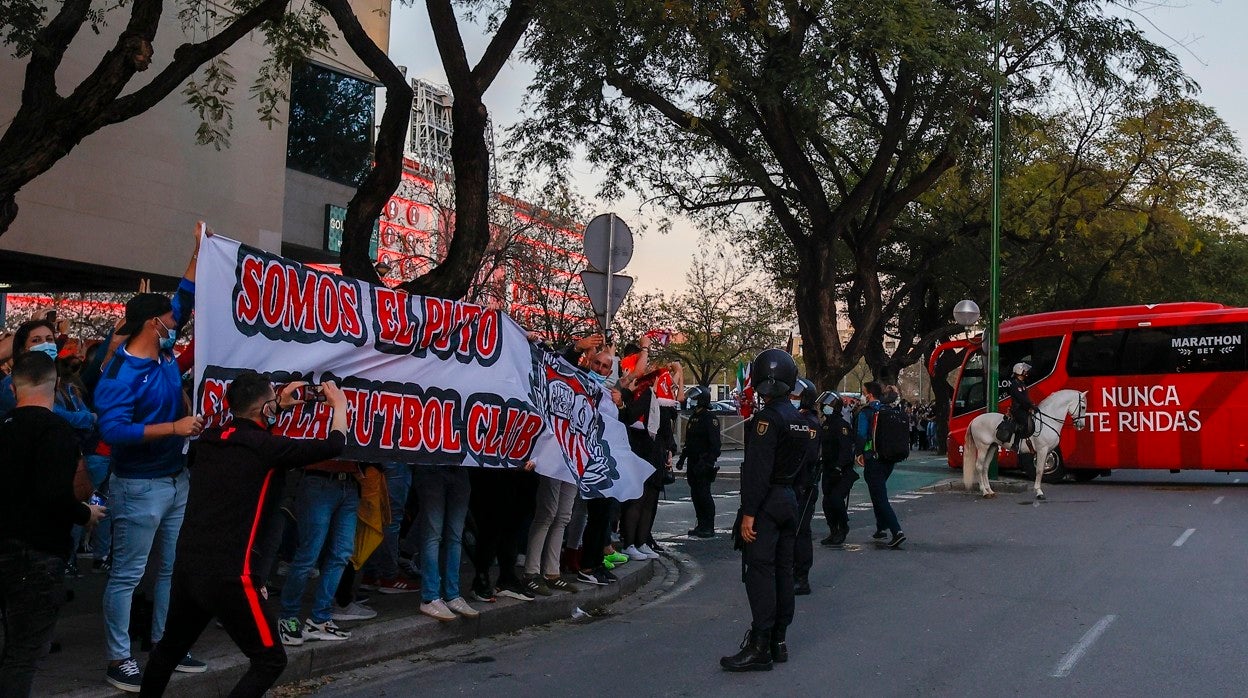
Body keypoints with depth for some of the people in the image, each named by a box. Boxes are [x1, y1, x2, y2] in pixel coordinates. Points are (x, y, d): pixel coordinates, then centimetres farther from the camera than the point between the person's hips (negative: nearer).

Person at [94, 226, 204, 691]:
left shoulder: (165, 352, 4)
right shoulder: (121, 373, -19)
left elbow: (184, 302, 15)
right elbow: (113, 429, -27)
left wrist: (199, 252, 11)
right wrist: (172, 428, -29)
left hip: (177, 480, 9)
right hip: (139, 486, -9)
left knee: (174, 568, 15)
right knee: (127, 574, 0)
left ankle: (163, 645, 26)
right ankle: (119, 660, 8)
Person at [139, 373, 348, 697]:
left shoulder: (209, 439, 8)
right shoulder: (266, 448, -12)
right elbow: (333, 446, -3)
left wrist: (279, 407, 32)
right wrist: (340, 405, 14)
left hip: (186, 566, 8)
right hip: (227, 575, -8)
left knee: (171, 646, 27)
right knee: (270, 660, 3)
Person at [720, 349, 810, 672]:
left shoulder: (768, 418, -16)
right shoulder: (800, 420, 12)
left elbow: (758, 469, -21)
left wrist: (748, 513, -21)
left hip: (767, 503, -9)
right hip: (790, 500, 9)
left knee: (760, 571, -7)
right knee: (783, 570, 12)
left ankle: (759, 648, -7)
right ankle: (779, 641, 19)